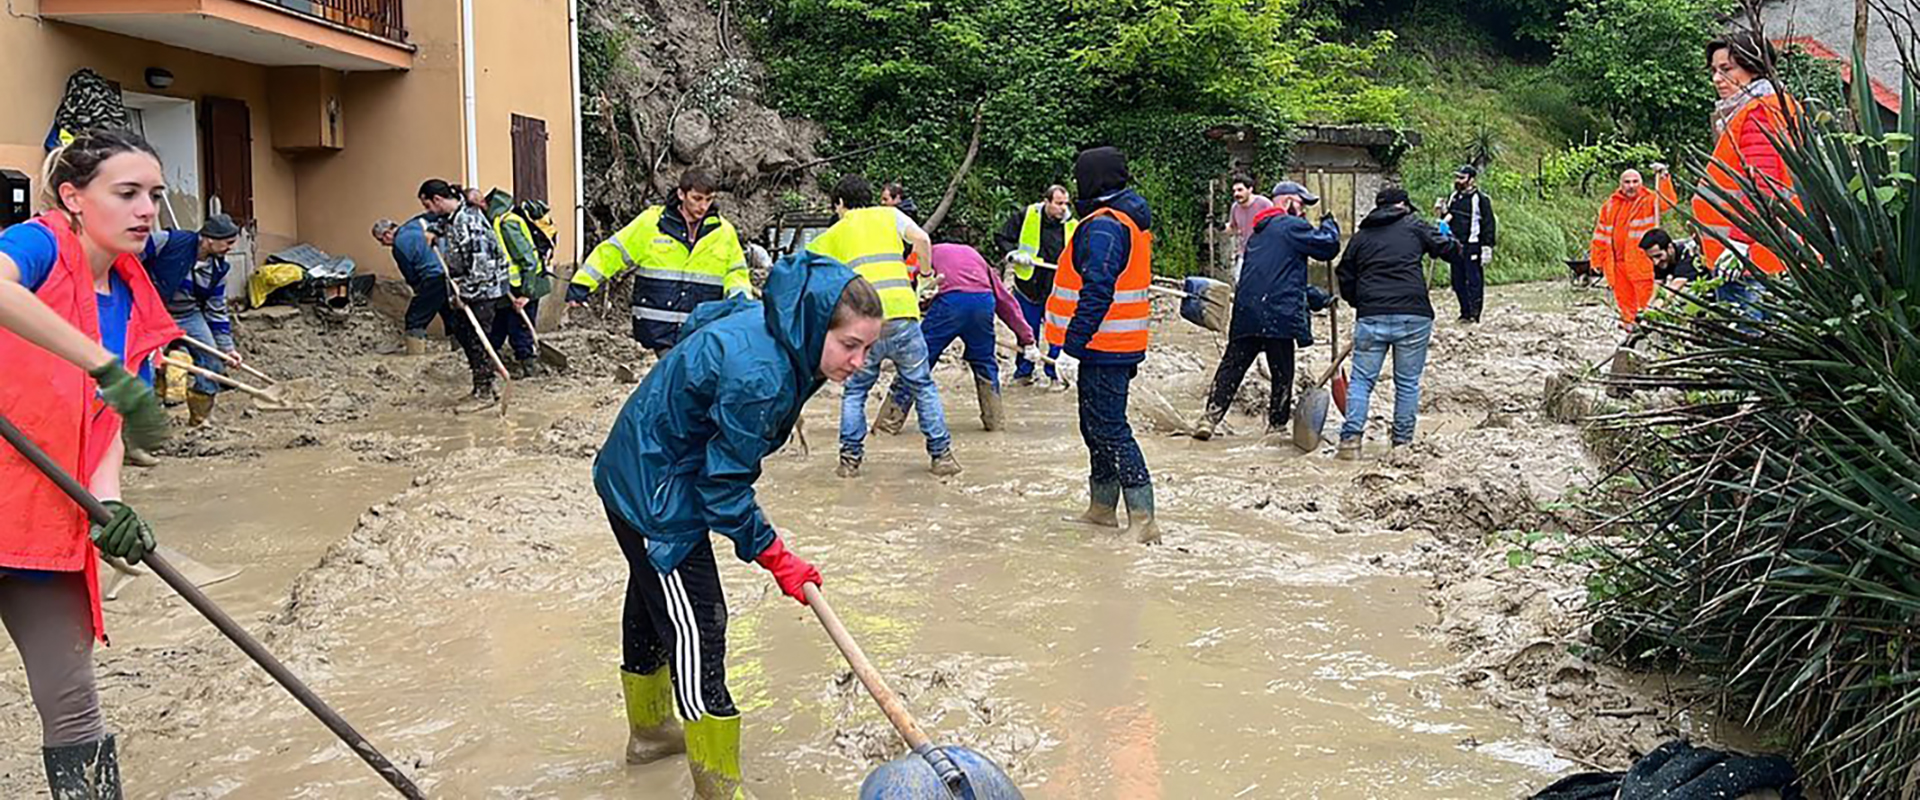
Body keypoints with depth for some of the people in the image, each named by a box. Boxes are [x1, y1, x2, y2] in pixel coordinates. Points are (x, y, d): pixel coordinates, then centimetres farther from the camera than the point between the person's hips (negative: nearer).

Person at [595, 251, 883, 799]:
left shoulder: (762, 322, -7)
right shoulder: (758, 375, -34)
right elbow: (725, 486, -26)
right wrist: (775, 556, -16)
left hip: (635, 479, 10)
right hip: (655, 493, -10)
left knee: (653, 601, 26)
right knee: (695, 630, -6)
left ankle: (649, 730, 48)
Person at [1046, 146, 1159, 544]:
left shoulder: (1103, 226, -17)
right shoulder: (1131, 220, 16)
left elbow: (1097, 291, -26)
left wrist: (1074, 341, -24)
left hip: (1103, 346, -10)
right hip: (1124, 345, 10)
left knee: (1109, 429, -8)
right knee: (1096, 426, 18)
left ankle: (1143, 519, -9)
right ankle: (1102, 507, 27)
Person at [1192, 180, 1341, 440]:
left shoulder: (1259, 232, 25)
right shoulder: (1292, 226, -3)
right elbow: (1328, 246, -4)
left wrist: (1316, 297, 27)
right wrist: (1329, 224, 17)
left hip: (1245, 313, 7)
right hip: (1278, 314, -7)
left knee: (1231, 367, 6)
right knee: (1282, 374, 7)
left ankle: (1210, 417, -3)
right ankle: (1277, 424, 13)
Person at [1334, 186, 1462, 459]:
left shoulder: (1361, 236, 17)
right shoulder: (1413, 226, 9)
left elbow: (1345, 278, 18)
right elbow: (1449, 249, 9)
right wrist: (1450, 240, 31)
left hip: (1371, 315, 2)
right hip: (1413, 314, -2)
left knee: (1362, 379, 6)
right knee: (1408, 381, 9)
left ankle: (1351, 438, -5)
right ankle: (1403, 441, 12)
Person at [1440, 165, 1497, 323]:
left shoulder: (1481, 199, -7)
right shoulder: (1453, 198, 14)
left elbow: (1488, 224, -9)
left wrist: (1487, 247, -13)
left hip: (1472, 247, -7)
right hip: (1455, 246, 7)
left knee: (1474, 281, -4)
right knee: (1458, 282, 9)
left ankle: (1474, 314, 1)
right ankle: (1465, 312, 18)